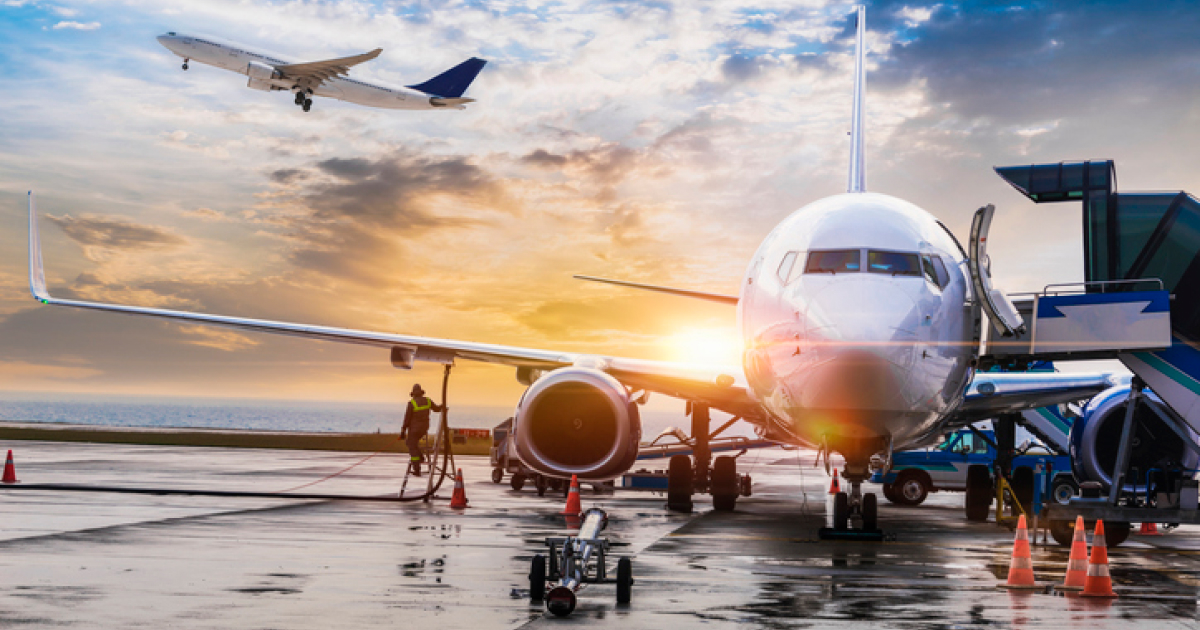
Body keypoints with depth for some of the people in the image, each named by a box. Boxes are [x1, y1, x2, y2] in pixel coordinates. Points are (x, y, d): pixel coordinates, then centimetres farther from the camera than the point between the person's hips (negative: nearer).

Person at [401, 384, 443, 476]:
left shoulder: (411, 404, -18)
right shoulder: (427, 401, -3)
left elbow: (407, 419, -15)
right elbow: (436, 408, 15)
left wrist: (403, 432, -7)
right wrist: (441, 407, 40)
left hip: (414, 429, -6)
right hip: (424, 428, 6)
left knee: (413, 448, 2)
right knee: (409, 441, 29)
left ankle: (417, 470, 0)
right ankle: (420, 456, 17)